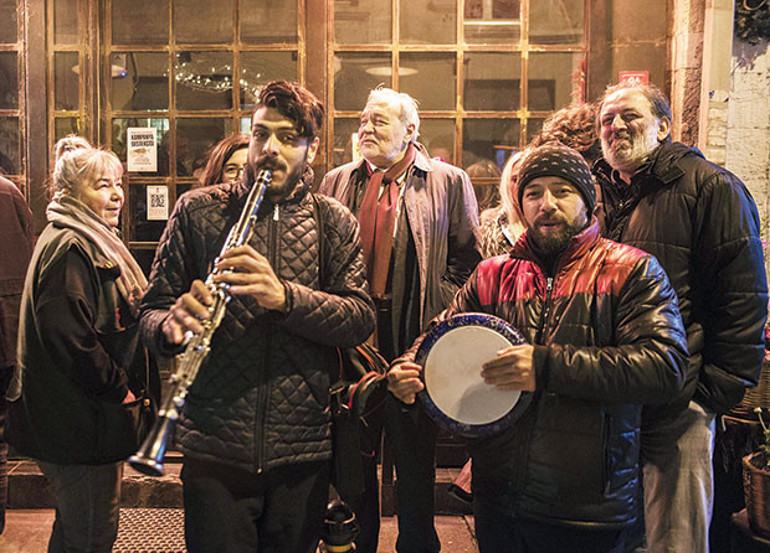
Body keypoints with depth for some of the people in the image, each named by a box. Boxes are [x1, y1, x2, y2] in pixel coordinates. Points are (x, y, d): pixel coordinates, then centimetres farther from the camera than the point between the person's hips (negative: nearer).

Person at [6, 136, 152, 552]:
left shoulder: (92, 241, 15)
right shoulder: (69, 248, -18)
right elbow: (71, 338, -26)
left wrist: (125, 387, 13)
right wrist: (121, 389, -15)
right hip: (80, 421, -10)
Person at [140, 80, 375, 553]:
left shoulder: (335, 222, 4)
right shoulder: (198, 210, 3)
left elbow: (362, 318, -5)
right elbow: (152, 310, 4)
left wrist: (285, 296, -22)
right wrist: (173, 324, -20)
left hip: (304, 449, 2)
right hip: (216, 448, -1)